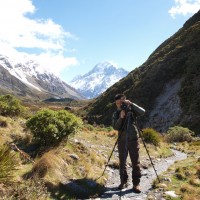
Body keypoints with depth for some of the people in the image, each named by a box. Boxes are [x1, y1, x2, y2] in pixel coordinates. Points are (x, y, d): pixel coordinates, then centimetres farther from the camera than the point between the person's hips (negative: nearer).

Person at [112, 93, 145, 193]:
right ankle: (123, 181, 22)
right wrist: (121, 118, -22)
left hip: (133, 140, -2)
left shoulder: (132, 110, 0)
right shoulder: (116, 114, 4)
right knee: (122, 162, 8)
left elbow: (142, 112, -19)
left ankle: (136, 184, 10)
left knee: (135, 162, 1)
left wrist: (131, 104, -24)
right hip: (122, 141, 2)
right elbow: (115, 127, -8)